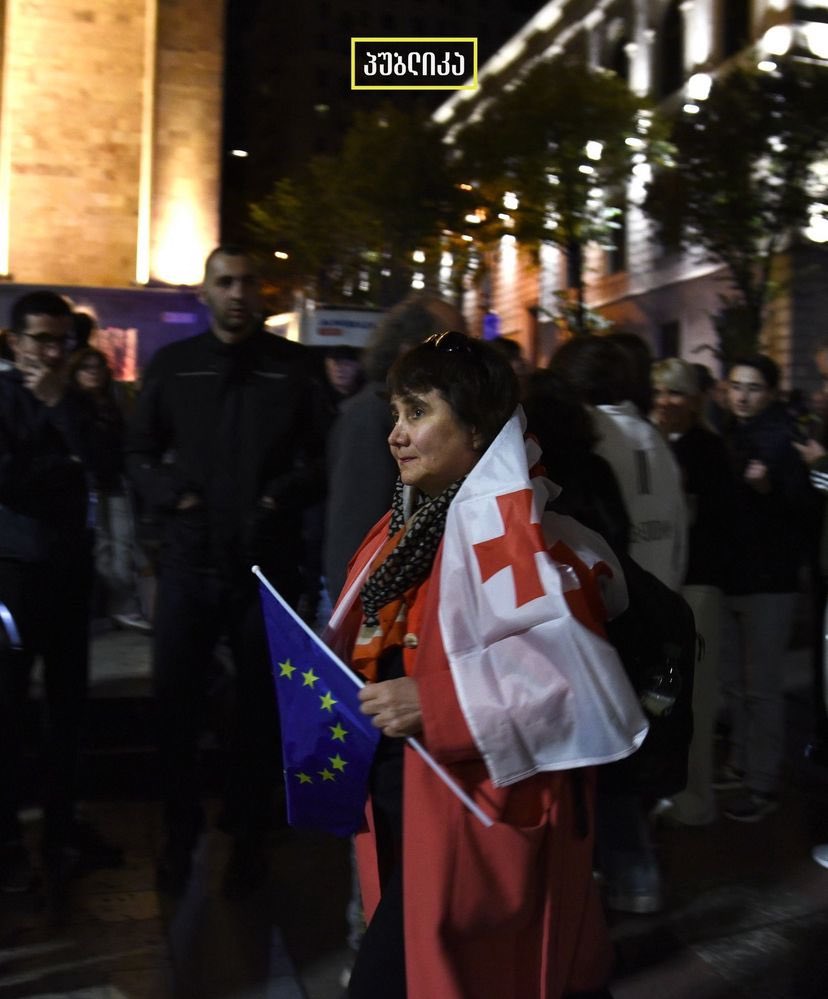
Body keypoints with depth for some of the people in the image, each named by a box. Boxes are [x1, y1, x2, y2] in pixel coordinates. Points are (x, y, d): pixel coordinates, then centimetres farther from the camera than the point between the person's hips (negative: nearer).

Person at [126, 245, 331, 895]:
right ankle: (180, 835, 25)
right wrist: (172, 494, -9)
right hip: (189, 560, 1)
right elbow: (139, 452, 9)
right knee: (175, 702, 6)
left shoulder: (294, 367, 2)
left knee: (261, 706, 11)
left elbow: (320, 455, 2)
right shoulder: (172, 366, 6)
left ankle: (249, 835, 29)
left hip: (266, 563, -1)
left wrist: (283, 499, -15)